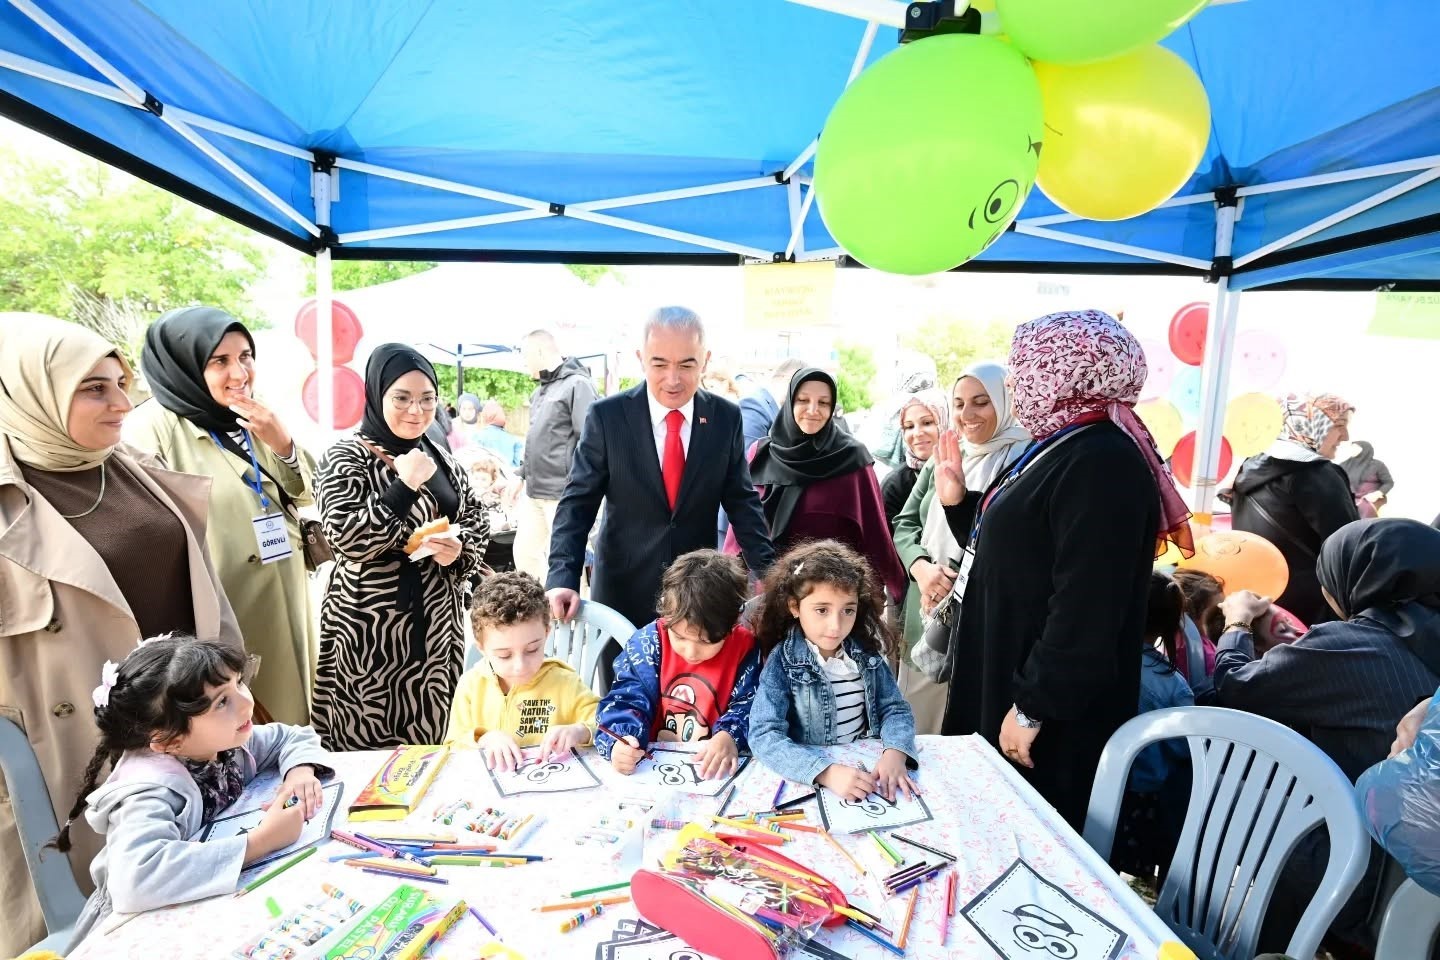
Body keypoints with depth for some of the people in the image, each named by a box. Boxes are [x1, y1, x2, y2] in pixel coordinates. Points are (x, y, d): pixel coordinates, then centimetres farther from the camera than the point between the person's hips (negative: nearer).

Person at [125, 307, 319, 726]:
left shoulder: (255, 420, 8)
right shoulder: (153, 428, -12)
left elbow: (308, 495, 9)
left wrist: (283, 445, -9)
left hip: (282, 606, 6)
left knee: (286, 714, 18)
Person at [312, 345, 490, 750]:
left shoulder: (441, 459, 8)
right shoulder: (346, 459, -8)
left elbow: (477, 518, 13)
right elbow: (348, 541, -19)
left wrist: (459, 549, -8)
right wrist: (405, 485, -21)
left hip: (437, 621, 5)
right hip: (371, 625, -5)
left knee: (433, 739, 14)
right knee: (372, 743, 4)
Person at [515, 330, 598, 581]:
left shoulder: (577, 384, -11)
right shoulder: (541, 390, 17)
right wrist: (522, 475, 21)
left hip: (562, 493, -9)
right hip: (534, 492, 9)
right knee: (524, 552, 14)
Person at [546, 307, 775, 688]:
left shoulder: (726, 418, -2)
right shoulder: (607, 416, -8)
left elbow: (741, 501, 3)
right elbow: (577, 503, -6)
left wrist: (770, 573, -5)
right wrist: (563, 577, -18)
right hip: (624, 587, -1)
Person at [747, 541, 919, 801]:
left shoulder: (866, 653, 1)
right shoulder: (782, 662, -12)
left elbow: (895, 709, 2)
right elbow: (764, 736, -20)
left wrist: (895, 754, -19)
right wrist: (826, 772, -33)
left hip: (868, 768, 2)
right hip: (807, 779, -2)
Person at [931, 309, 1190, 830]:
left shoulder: (1103, 462, -23)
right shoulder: (1061, 445, 11)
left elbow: (1085, 607, -28)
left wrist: (1033, 706, -23)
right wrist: (958, 501, 8)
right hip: (1004, 683, 10)